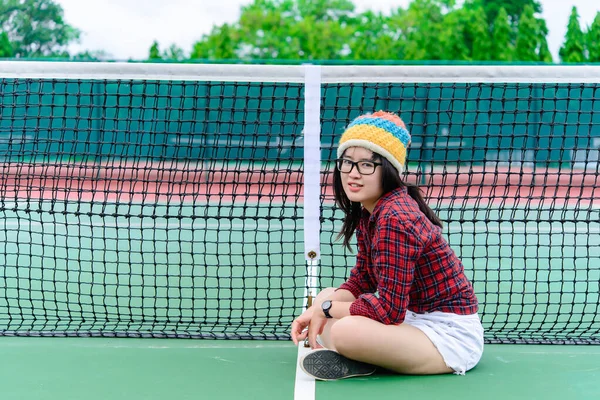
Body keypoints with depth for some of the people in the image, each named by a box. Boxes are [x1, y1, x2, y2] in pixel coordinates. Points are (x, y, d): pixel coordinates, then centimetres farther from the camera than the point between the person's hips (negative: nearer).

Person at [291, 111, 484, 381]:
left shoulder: (395, 219, -25)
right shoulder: (367, 212, 4)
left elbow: (389, 310, -26)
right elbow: (361, 281, 10)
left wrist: (327, 307, -12)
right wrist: (317, 310, -7)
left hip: (450, 335, -10)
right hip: (415, 316, 10)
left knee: (346, 331, -32)